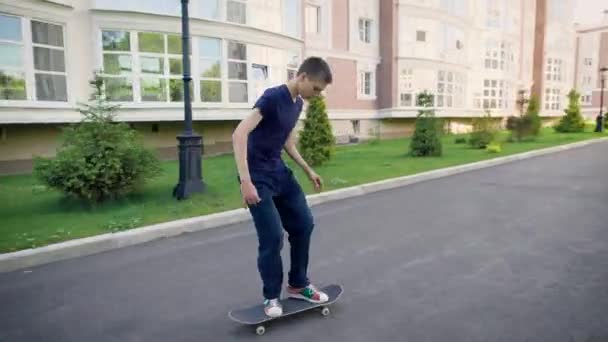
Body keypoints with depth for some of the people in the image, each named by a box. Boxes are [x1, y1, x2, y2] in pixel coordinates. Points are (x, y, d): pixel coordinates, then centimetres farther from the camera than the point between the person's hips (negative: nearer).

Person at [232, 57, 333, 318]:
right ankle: (271, 297, 15)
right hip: (258, 178, -9)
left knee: (304, 224, 10)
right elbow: (239, 134, -29)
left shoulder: (298, 103, 8)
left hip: (279, 172, 9)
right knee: (273, 237, -7)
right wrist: (246, 181, -35)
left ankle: (298, 285, 26)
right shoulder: (272, 97, -19)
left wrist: (308, 170, 20)